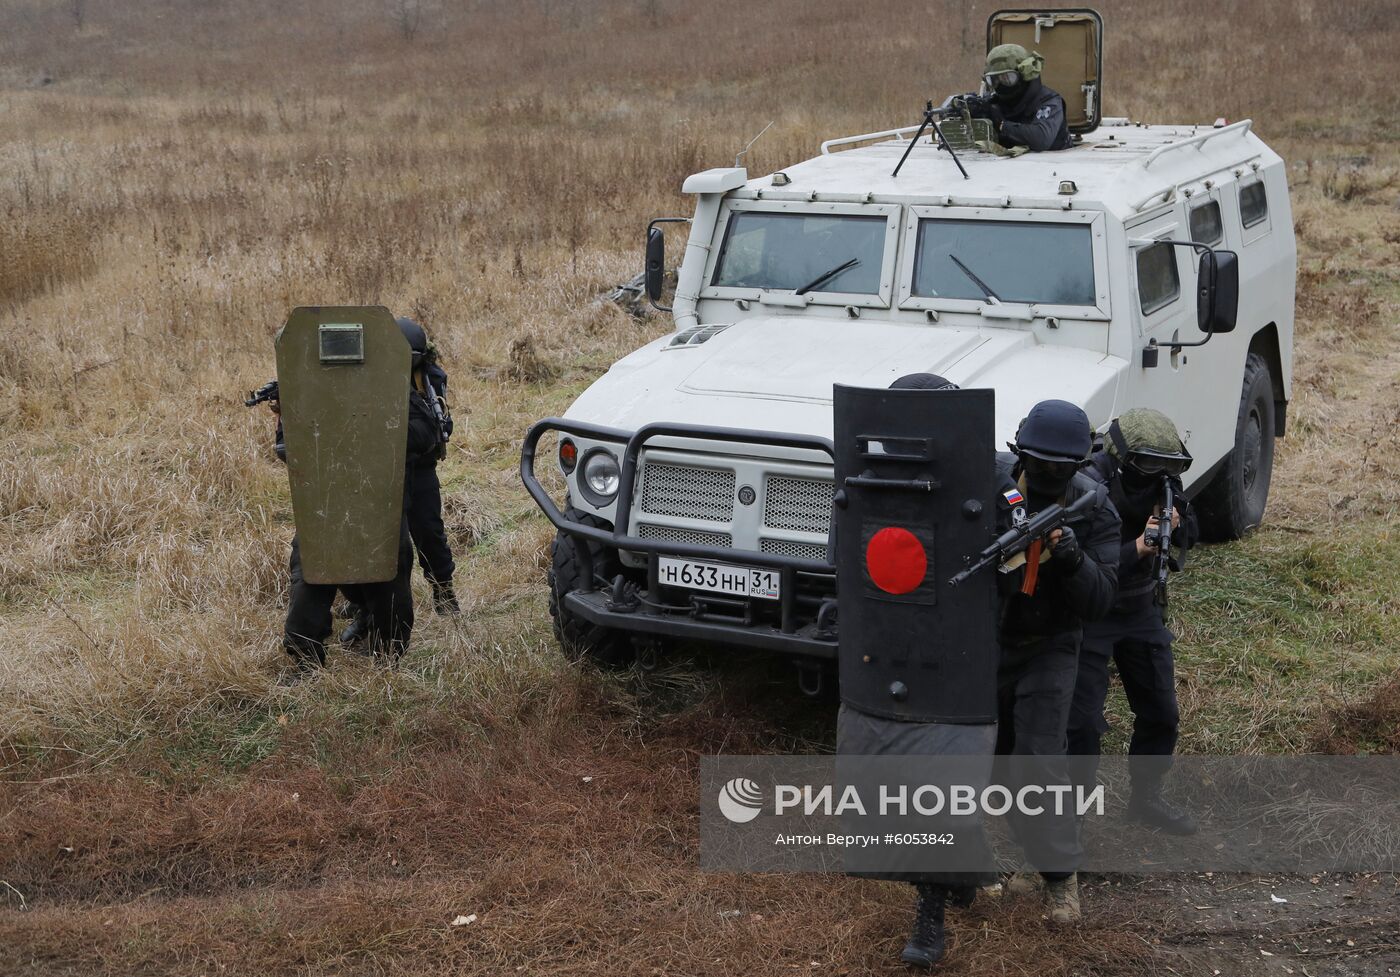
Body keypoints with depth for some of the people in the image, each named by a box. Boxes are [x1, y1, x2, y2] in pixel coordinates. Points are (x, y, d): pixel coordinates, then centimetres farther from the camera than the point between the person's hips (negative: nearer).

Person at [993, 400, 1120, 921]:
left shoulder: (1093, 507, -14)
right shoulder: (991, 478, -13)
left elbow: (1100, 600, -16)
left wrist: (1072, 558, -34)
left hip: (1047, 649, -2)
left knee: (1040, 759, -10)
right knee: (990, 755, 11)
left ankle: (1060, 877, 3)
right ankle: (1039, 852, 30)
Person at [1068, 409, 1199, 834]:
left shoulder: (1162, 481, -4)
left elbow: (1188, 538, 6)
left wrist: (1176, 525, -17)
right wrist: (1136, 550, -41)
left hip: (1142, 611, 7)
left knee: (1161, 714, 14)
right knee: (1083, 723, -9)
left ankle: (1146, 798, 34)